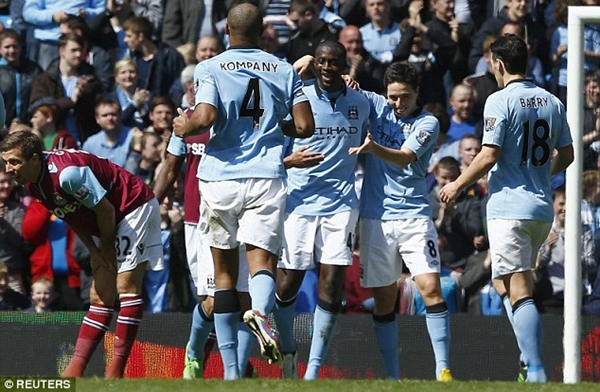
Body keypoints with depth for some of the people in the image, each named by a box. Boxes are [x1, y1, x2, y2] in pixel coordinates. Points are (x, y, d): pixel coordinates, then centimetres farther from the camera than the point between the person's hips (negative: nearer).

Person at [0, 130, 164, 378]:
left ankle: (117, 368, -16)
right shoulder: (31, 184, -5)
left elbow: (104, 209, -24)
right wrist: (95, 253, 0)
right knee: (101, 296, 6)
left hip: (135, 208, -9)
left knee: (126, 285, -16)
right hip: (109, 224, 9)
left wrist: (106, 250, -10)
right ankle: (75, 369, 1)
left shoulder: (66, 173, -33)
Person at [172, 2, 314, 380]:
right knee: (263, 261, -5)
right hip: (267, 178, 0)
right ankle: (261, 313, -42)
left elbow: (206, 118, -15)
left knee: (225, 270, 10)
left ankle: (231, 369, 9)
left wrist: (184, 126, 6)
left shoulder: (210, 68, 0)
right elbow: (305, 126, 4)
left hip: (220, 178, 0)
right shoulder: (284, 70, 8)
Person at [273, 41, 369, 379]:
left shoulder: (360, 103, 9)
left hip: (341, 203, 1)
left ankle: (313, 371, -4)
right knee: (287, 284, -2)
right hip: (299, 201, -1)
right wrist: (291, 161, -17)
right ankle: (288, 352, 25)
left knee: (332, 284, -9)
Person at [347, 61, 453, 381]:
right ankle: (392, 376, 9)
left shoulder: (427, 123, -1)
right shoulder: (376, 106, 7)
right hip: (376, 219, 2)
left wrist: (372, 147, -35)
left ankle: (443, 370, -12)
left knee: (431, 289, -14)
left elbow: (403, 158, -17)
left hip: (414, 217, -2)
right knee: (384, 301, 3)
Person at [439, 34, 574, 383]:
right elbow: (567, 155, 16)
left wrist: (458, 185, -1)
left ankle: (537, 373, -20)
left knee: (519, 291, -11)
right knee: (504, 283, 22)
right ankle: (529, 359, 17)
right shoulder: (551, 101, 10)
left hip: (509, 206, -7)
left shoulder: (500, 101, -10)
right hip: (543, 209, 7)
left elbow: (489, 157, -15)